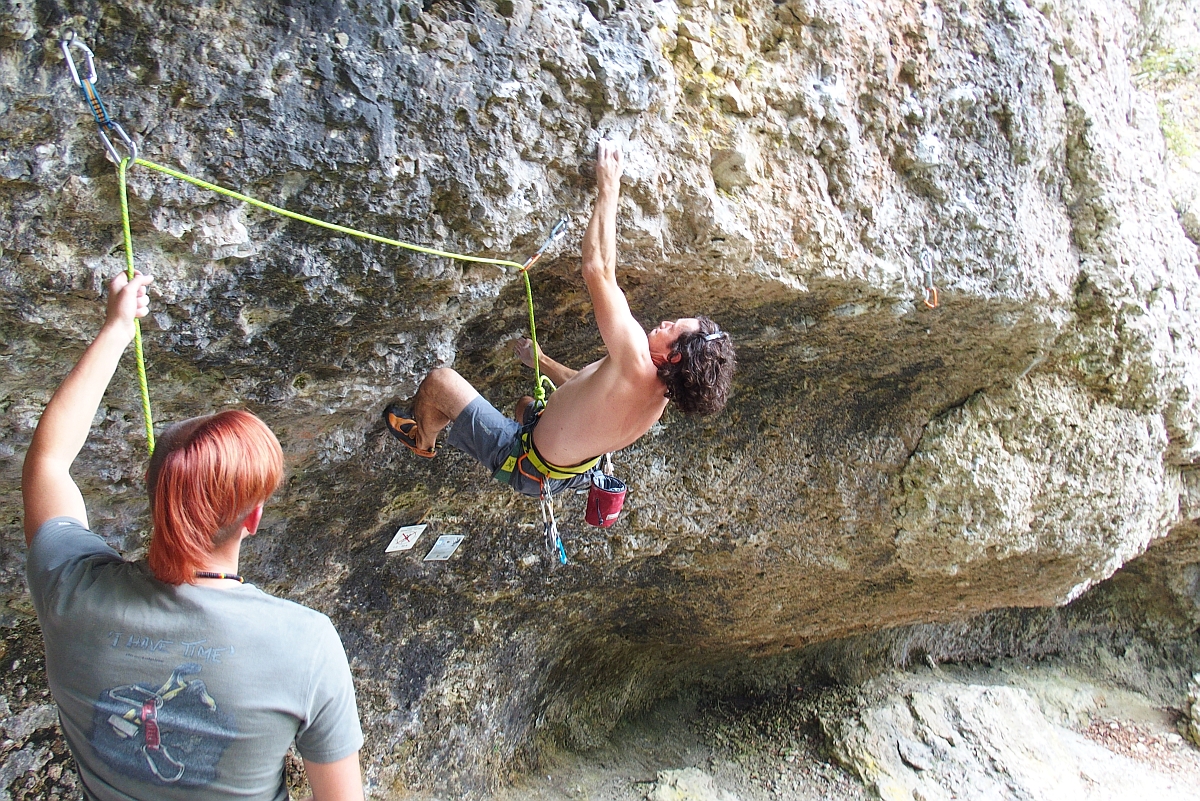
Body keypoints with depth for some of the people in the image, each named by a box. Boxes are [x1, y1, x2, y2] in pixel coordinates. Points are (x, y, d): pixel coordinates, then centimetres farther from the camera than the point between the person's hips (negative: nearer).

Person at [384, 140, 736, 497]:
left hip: (523, 463, -8)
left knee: (439, 381, 2)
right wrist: (540, 360, 22)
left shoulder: (636, 363, -38)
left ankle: (421, 440, 34)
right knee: (525, 404, 38)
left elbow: (597, 269, -38)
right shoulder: (659, 397, -9)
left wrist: (608, 188, -28)